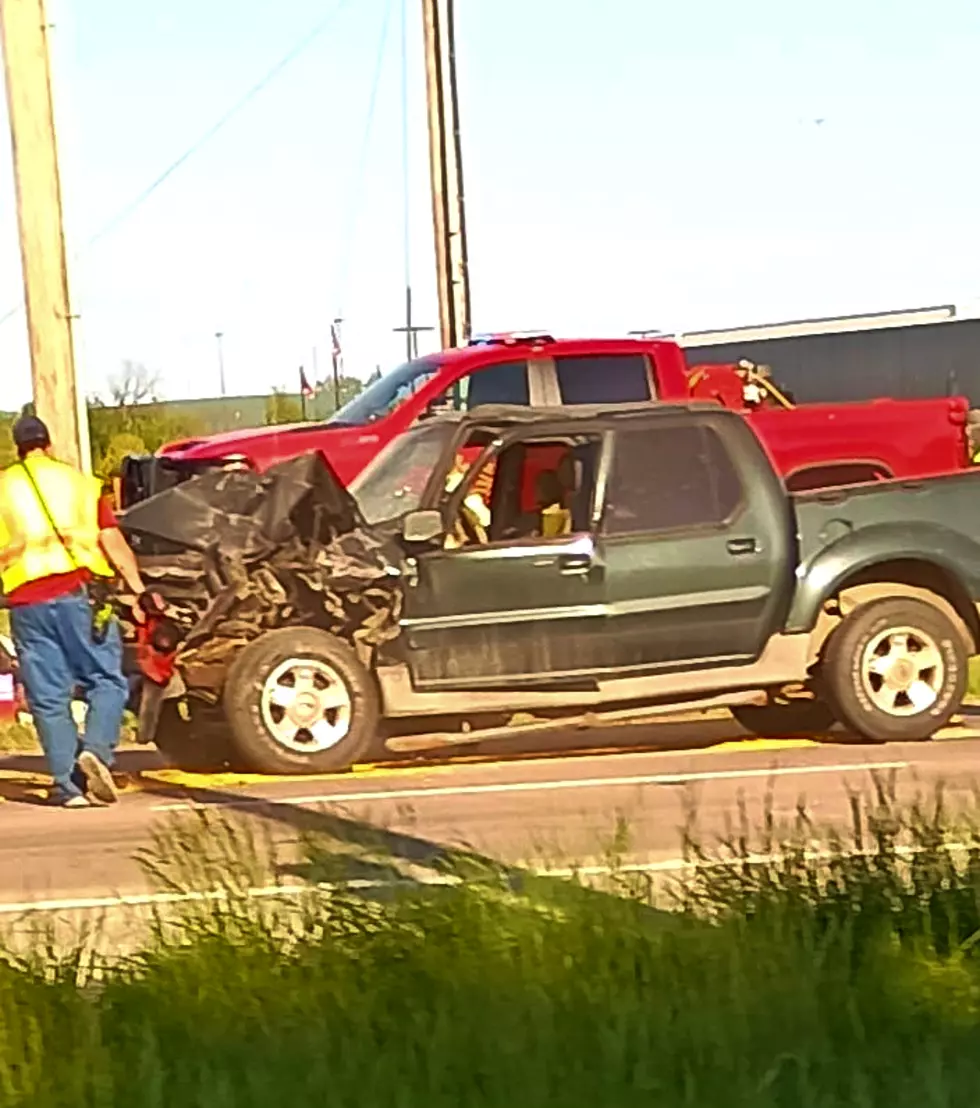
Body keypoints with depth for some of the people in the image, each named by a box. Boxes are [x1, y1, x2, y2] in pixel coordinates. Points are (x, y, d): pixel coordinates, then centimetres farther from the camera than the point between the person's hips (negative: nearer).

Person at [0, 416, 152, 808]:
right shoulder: (80, 483, 10)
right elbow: (114, 543, 2)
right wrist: (139, 591, 0)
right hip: (79, 592, -2)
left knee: (48, 697, 6)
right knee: (106, 680, 4)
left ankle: (67, 784, 1)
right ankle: (97, 750, -20)